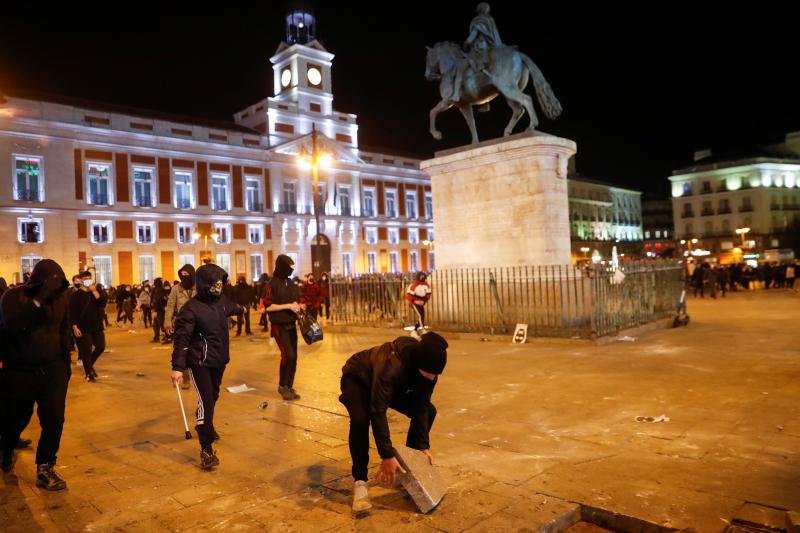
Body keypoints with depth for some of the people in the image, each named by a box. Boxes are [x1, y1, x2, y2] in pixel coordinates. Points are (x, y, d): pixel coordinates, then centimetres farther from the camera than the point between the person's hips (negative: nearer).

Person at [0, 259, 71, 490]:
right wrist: (39, 300, -38)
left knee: (54, 417, -9)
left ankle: (45, 469, 3)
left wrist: (66, 361, 13)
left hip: (53, 369, 2)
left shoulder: (61, 297, -1)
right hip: (19, 371, -2)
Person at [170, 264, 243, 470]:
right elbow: (181, 339, -22)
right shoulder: (191, 309, -20)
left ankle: (206, 428, 45)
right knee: (206, 401, -12)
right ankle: (206, 449, -6)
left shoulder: (221, 300, 2)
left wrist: (241, 309, 51)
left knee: (213, 397, 21)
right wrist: (177, 367, -28)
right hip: (200, 362, -8)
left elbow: (230, 306, 29)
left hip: (219, 360, 8)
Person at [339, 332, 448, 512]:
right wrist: (387, 455, -42)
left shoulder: (429, 369, -24)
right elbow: (378, 412, -43)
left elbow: (420, 408, -16)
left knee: (429, 411, -4)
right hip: (357, 379, -6)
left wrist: (424, 446, -19)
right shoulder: (391, 366, -45)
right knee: (361, 420, -35)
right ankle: (360, 482, -19)